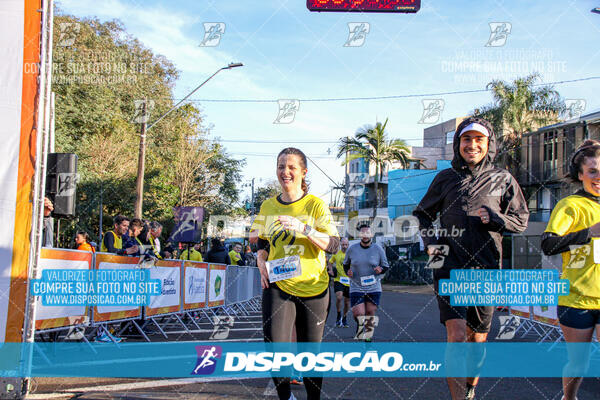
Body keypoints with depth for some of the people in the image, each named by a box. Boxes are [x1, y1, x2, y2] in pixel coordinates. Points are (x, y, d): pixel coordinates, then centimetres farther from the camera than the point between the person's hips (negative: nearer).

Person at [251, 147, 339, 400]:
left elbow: (333, 245, -13)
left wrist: (303, 228, -26)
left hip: (312, 287, -2)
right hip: (277, 285, 2)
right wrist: (262, 265, 0)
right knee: (274, 345, -14)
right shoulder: (268, 206, 8)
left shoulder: (316, 204, -3)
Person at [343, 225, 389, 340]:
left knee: (370, 313, 4)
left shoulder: (378, 249, 0)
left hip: (374, 287, 1)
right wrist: (347, 271, -5)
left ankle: (368, 335, 26)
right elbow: (346, 264, 16)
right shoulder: (352, 249, 1)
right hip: (356, 287, 0)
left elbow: (386, 266, 8)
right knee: (358, 315, -10)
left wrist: (381, 269, -14)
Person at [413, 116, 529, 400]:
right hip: (450, 267, -1)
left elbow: (521, 220, 11)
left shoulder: (503, 179, 7)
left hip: (485, 269, 1)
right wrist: (429, 241, -1)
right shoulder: (445, 178, 7)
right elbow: (422, 214, 17)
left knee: (477, 339, 11)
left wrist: (496, 218, -10)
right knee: (456, 334, -16)